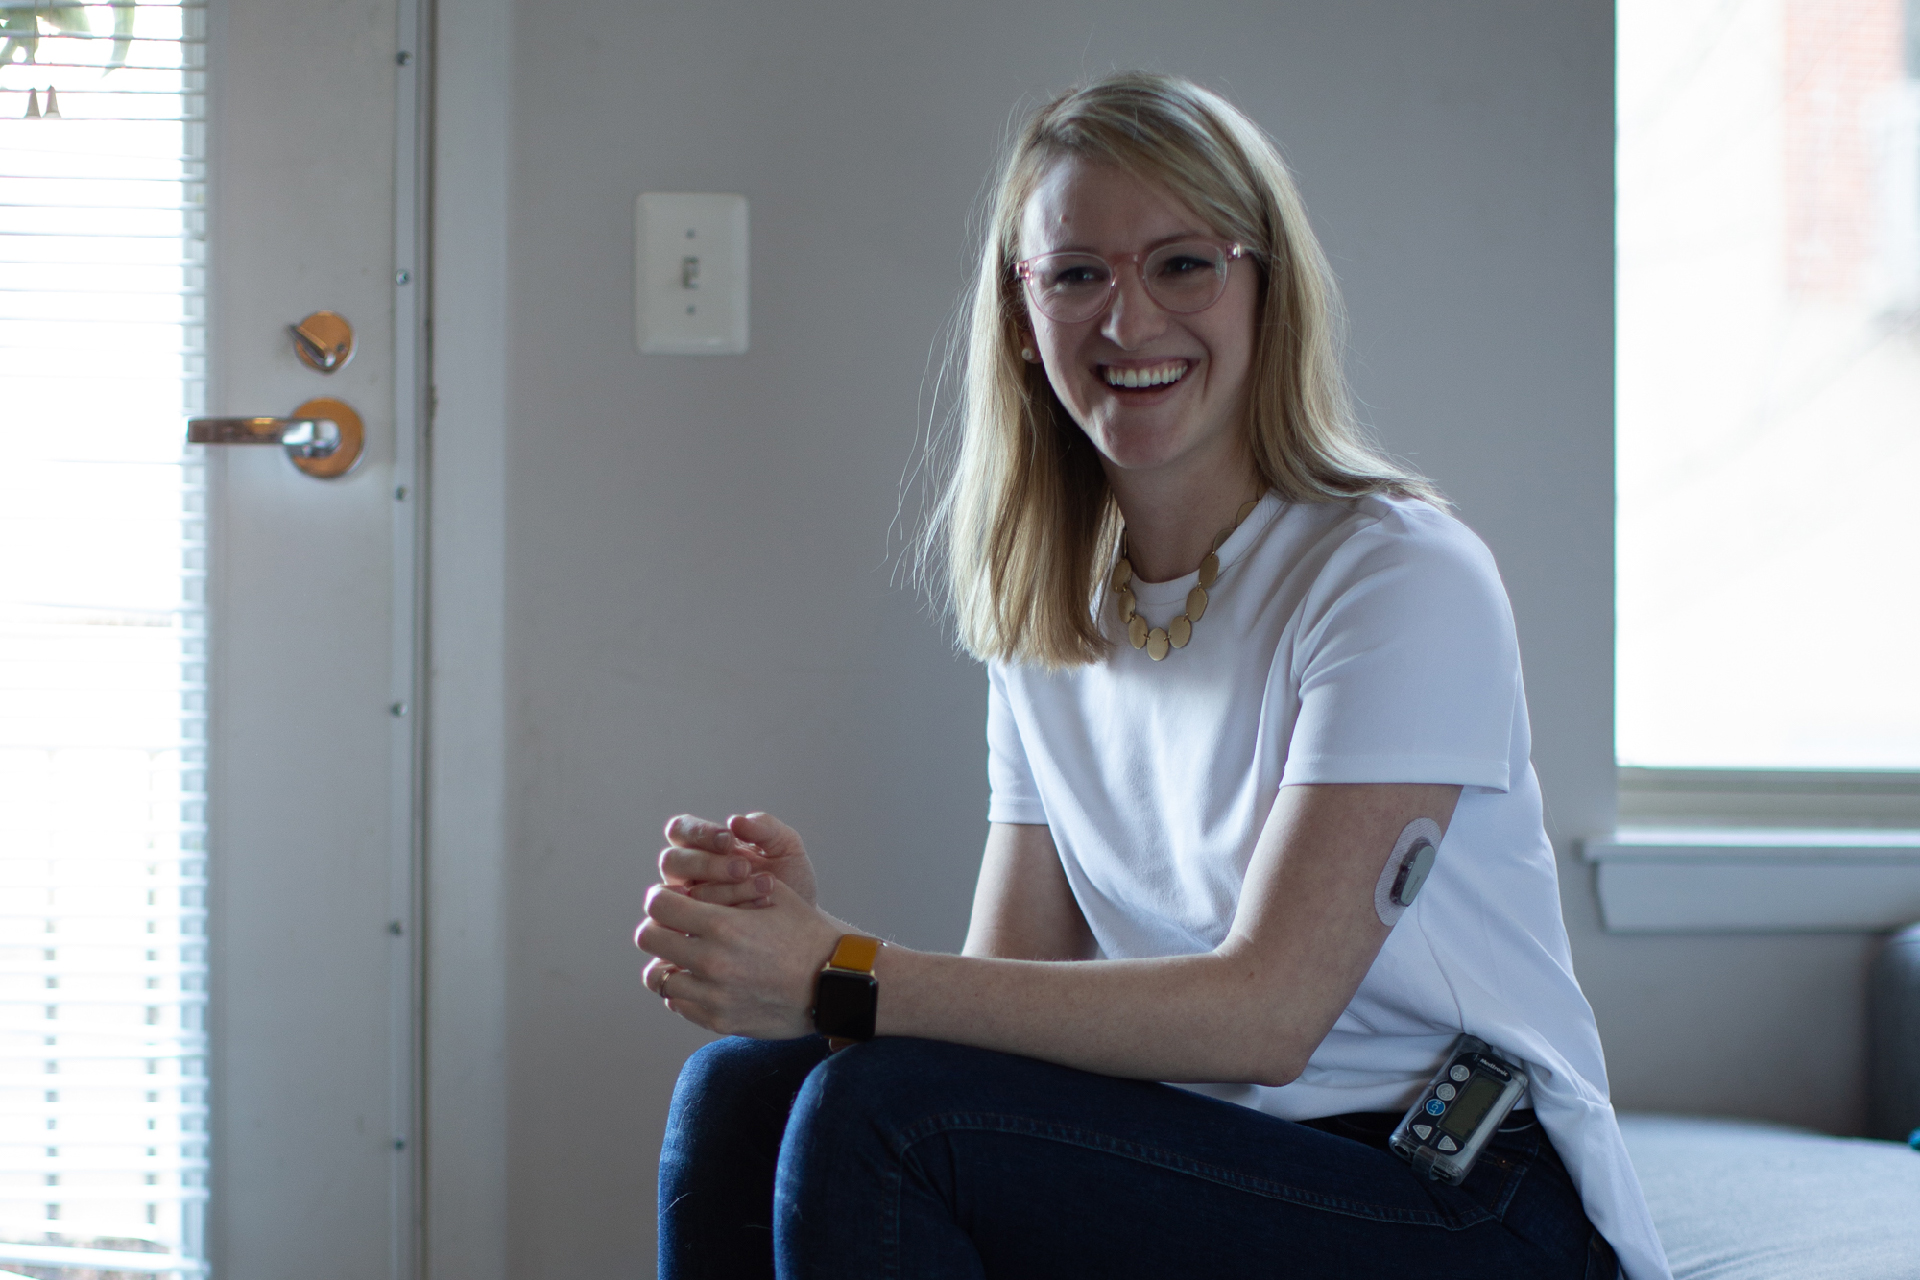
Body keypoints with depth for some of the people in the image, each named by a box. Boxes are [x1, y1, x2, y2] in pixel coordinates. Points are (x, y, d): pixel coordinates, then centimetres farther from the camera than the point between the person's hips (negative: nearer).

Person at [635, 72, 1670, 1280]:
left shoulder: (1403, 577, -12)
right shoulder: (1042, 630, 10)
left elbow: (1266, 1010, -19)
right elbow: (1010, 999, 5)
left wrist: (842, 982, -23)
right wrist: (803, 939, -18)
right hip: (1213, 1166, 6)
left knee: (883, 1113, -24)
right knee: (740, 1089, -15)